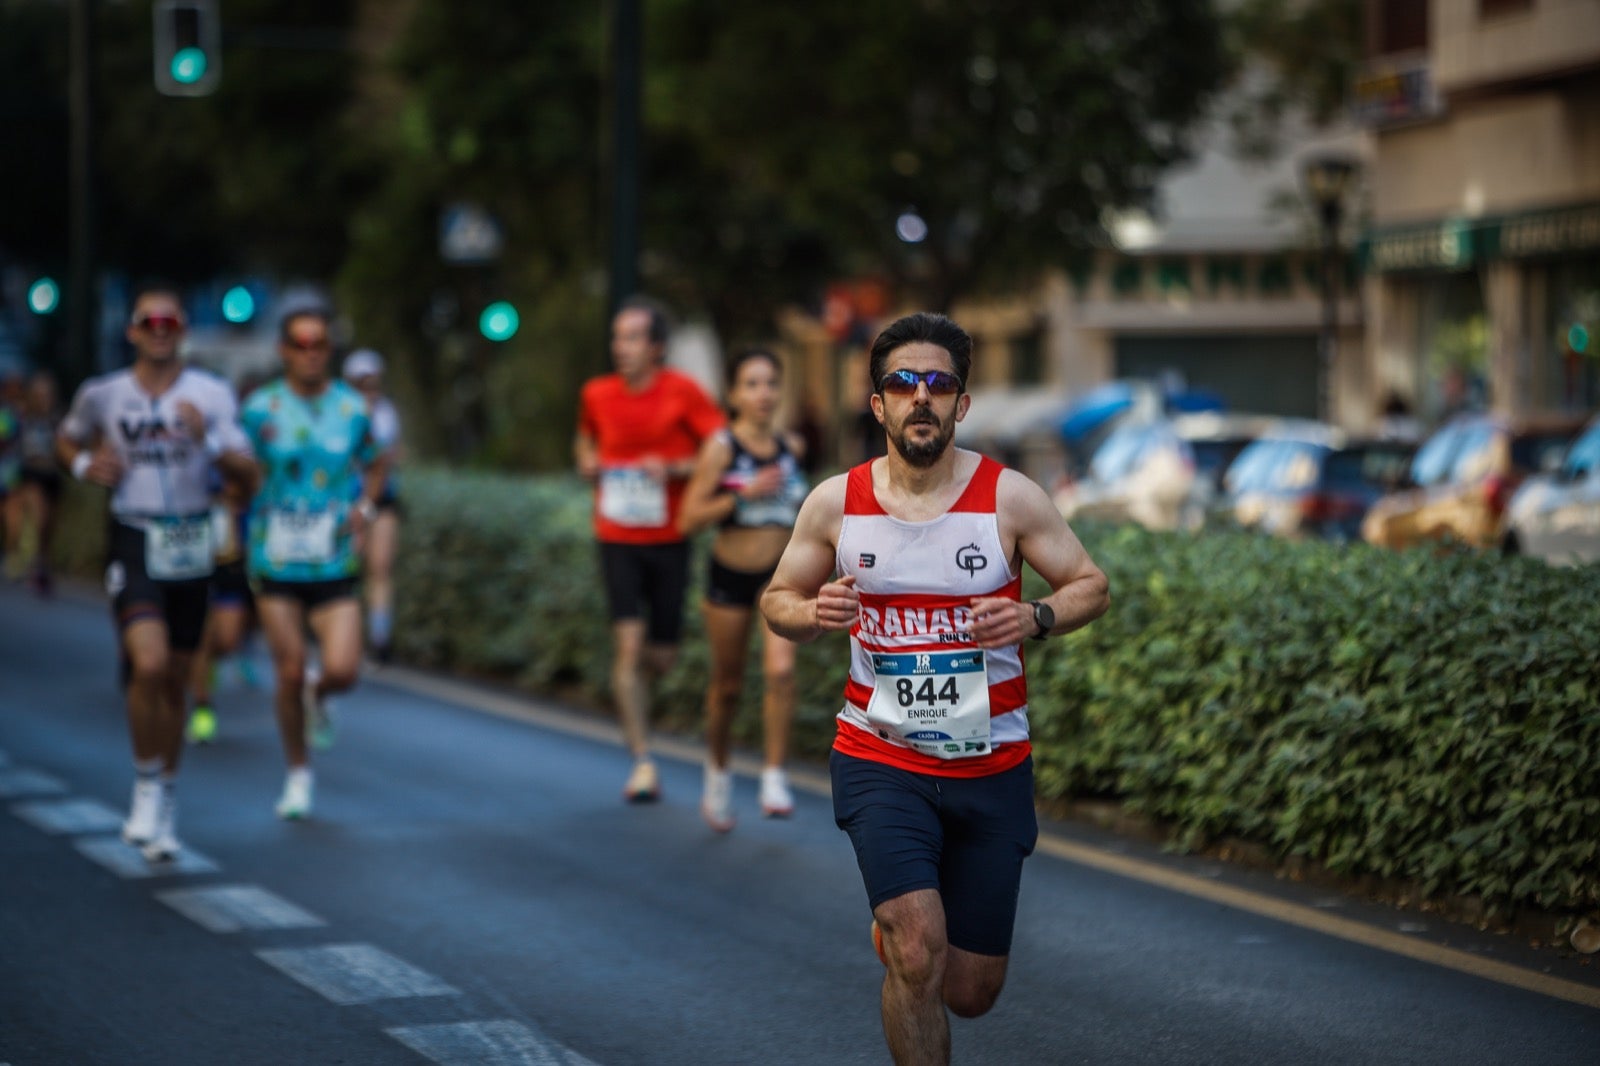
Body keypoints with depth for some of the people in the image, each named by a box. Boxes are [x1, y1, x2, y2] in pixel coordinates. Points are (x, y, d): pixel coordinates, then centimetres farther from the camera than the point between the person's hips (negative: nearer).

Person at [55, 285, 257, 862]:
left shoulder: (211, 395, -1)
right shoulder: (102, 395, 0)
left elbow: (248, 477, -4)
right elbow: (67, 439, 21)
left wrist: (209, 439, -20)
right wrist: (84, 465, -1)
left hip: (191, 545, 2)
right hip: (133, 544, -2)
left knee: (175, 681, 11)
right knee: (149, 664, -22)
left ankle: (165, 800, 28)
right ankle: (146, 785, -2)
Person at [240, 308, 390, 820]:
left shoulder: (354, 408, 3)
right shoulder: (260, 409, -2)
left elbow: (376, 465, 18)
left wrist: (365, 506, 1)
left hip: (334, 564, 1)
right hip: (275, 562, -1)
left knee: (343, 670, -12)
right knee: (290, 671, -2)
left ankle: (316, 694, 26)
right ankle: (298, 774, 18)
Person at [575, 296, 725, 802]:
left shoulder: (683, 392, -7)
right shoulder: (597, 394, 3)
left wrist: (675, 469, -20)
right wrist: (587, 462, 3)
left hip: (669, 538, -1)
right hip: (616, 538, 1)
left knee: (662, 656, 5)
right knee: (628, 641, -12)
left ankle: (631, 691, 42)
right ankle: (642, 763, -9)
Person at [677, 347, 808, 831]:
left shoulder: (791, 448, 1)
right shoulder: (721, 446, -11)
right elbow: (689, 519, -15)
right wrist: (743, 494, -24)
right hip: (730, 576, -2)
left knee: (781, 669, -21)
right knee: (728, 685, 11)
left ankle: (774, 775, -12)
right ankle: (718, 770, 36)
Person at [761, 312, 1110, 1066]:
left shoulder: (1009, 497, -6)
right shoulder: (835, 502, -3)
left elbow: (1091, 586, 2)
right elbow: (777, 600, 9)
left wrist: (1034, 619, -19)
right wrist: (813, 615, -15)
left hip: (991, 769, 1)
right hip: (881, 762, -1)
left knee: (970, 992, 9)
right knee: (918, 955, -22)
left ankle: (896, 923, 44)